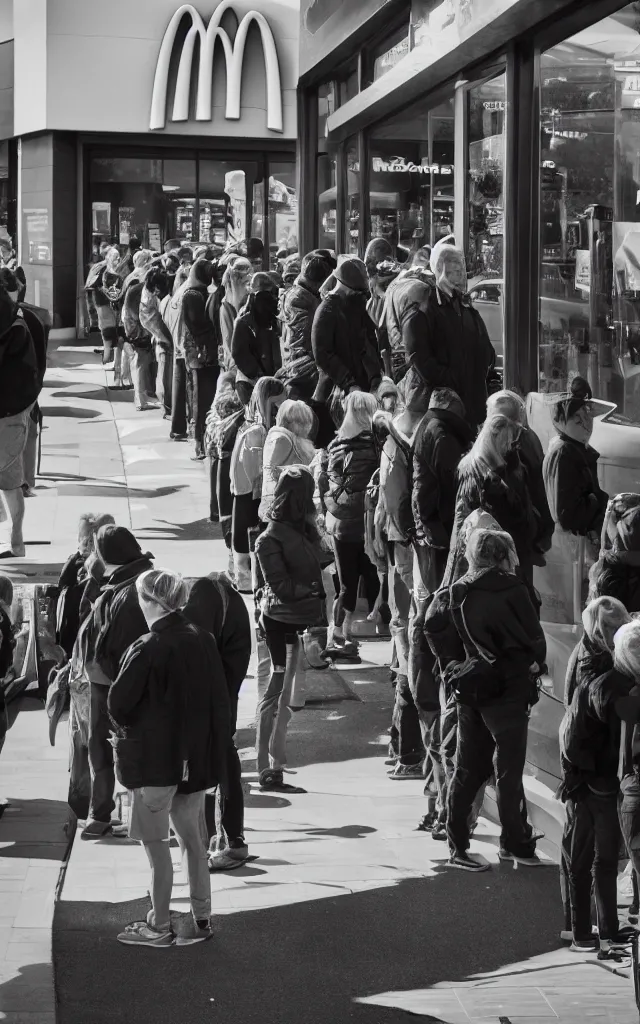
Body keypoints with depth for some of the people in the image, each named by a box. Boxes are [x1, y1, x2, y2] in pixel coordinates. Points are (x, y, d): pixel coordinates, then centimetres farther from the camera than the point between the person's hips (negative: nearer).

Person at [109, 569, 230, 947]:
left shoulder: (146, 650, -20)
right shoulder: (204, 640, -1)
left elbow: (118, 705, -15)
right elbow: (220, 698, 4)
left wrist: (129, 728, 5)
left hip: (154, 759, -6)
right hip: (197, 756, 6)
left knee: (155, 843, 4)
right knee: (193, 838, 15)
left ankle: (160, 927, 11)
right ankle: (202, 919, 22)